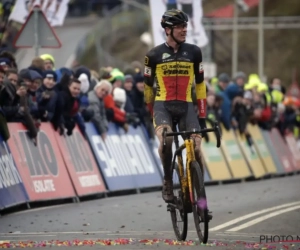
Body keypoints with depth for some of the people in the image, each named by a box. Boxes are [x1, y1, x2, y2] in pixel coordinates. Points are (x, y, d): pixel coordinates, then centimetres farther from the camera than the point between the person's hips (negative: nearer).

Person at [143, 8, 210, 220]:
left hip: (186, 106, 2)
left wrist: (202, 114, 8)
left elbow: (200, 84, 11)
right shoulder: (154, 55, 0)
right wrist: (152, 113, 13)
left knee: (196, 149, -12)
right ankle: (168, 181, -11)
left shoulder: (194, 52, 5)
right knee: (165, 139, -31)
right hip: (162, 105, -2)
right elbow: (148, 85, 10)